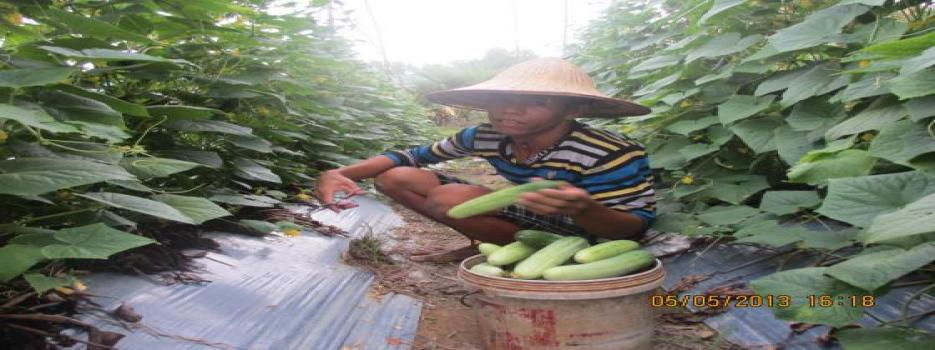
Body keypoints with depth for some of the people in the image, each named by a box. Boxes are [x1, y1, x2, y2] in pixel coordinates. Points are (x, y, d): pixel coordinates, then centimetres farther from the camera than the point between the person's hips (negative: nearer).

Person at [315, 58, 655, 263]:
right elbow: (415, 155, 0)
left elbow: (633, 228, -25)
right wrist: (340, 173, -16)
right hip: (527, 218, 7)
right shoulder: (486, 137, -12)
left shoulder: (612, 154, -28)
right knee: (395, 178, -2)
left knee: (449, 198, -29)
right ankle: (509, 244, -2)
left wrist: (582, 208, -50)